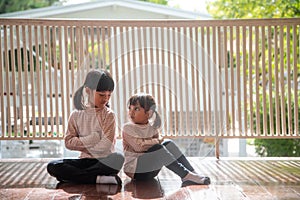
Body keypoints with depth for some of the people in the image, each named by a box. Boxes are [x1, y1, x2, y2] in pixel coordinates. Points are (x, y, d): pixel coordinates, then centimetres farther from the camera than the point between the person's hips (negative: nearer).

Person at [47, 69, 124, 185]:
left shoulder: (108, 115, -1)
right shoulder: (76, 115, 7)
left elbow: (106, 145, -11)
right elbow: (68, 142, 0)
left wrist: (82, 146, -4)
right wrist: (88, 140, -12)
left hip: (104, 161, -3)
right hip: (85, 160, 3)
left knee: (118, 158, -36)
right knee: (52, 167, -20)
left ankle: (72, 176, -27)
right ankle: (98, 178, -28)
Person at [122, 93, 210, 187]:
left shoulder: (151, 126, 9)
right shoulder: (127, 128, -9)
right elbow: (139, 146, -20)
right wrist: (157, 141, -11)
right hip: (134, 169, -6)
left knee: (168, 143, -10)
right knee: (157, 148, -27)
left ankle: (192, 173, -20)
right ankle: (186, 176, -31)